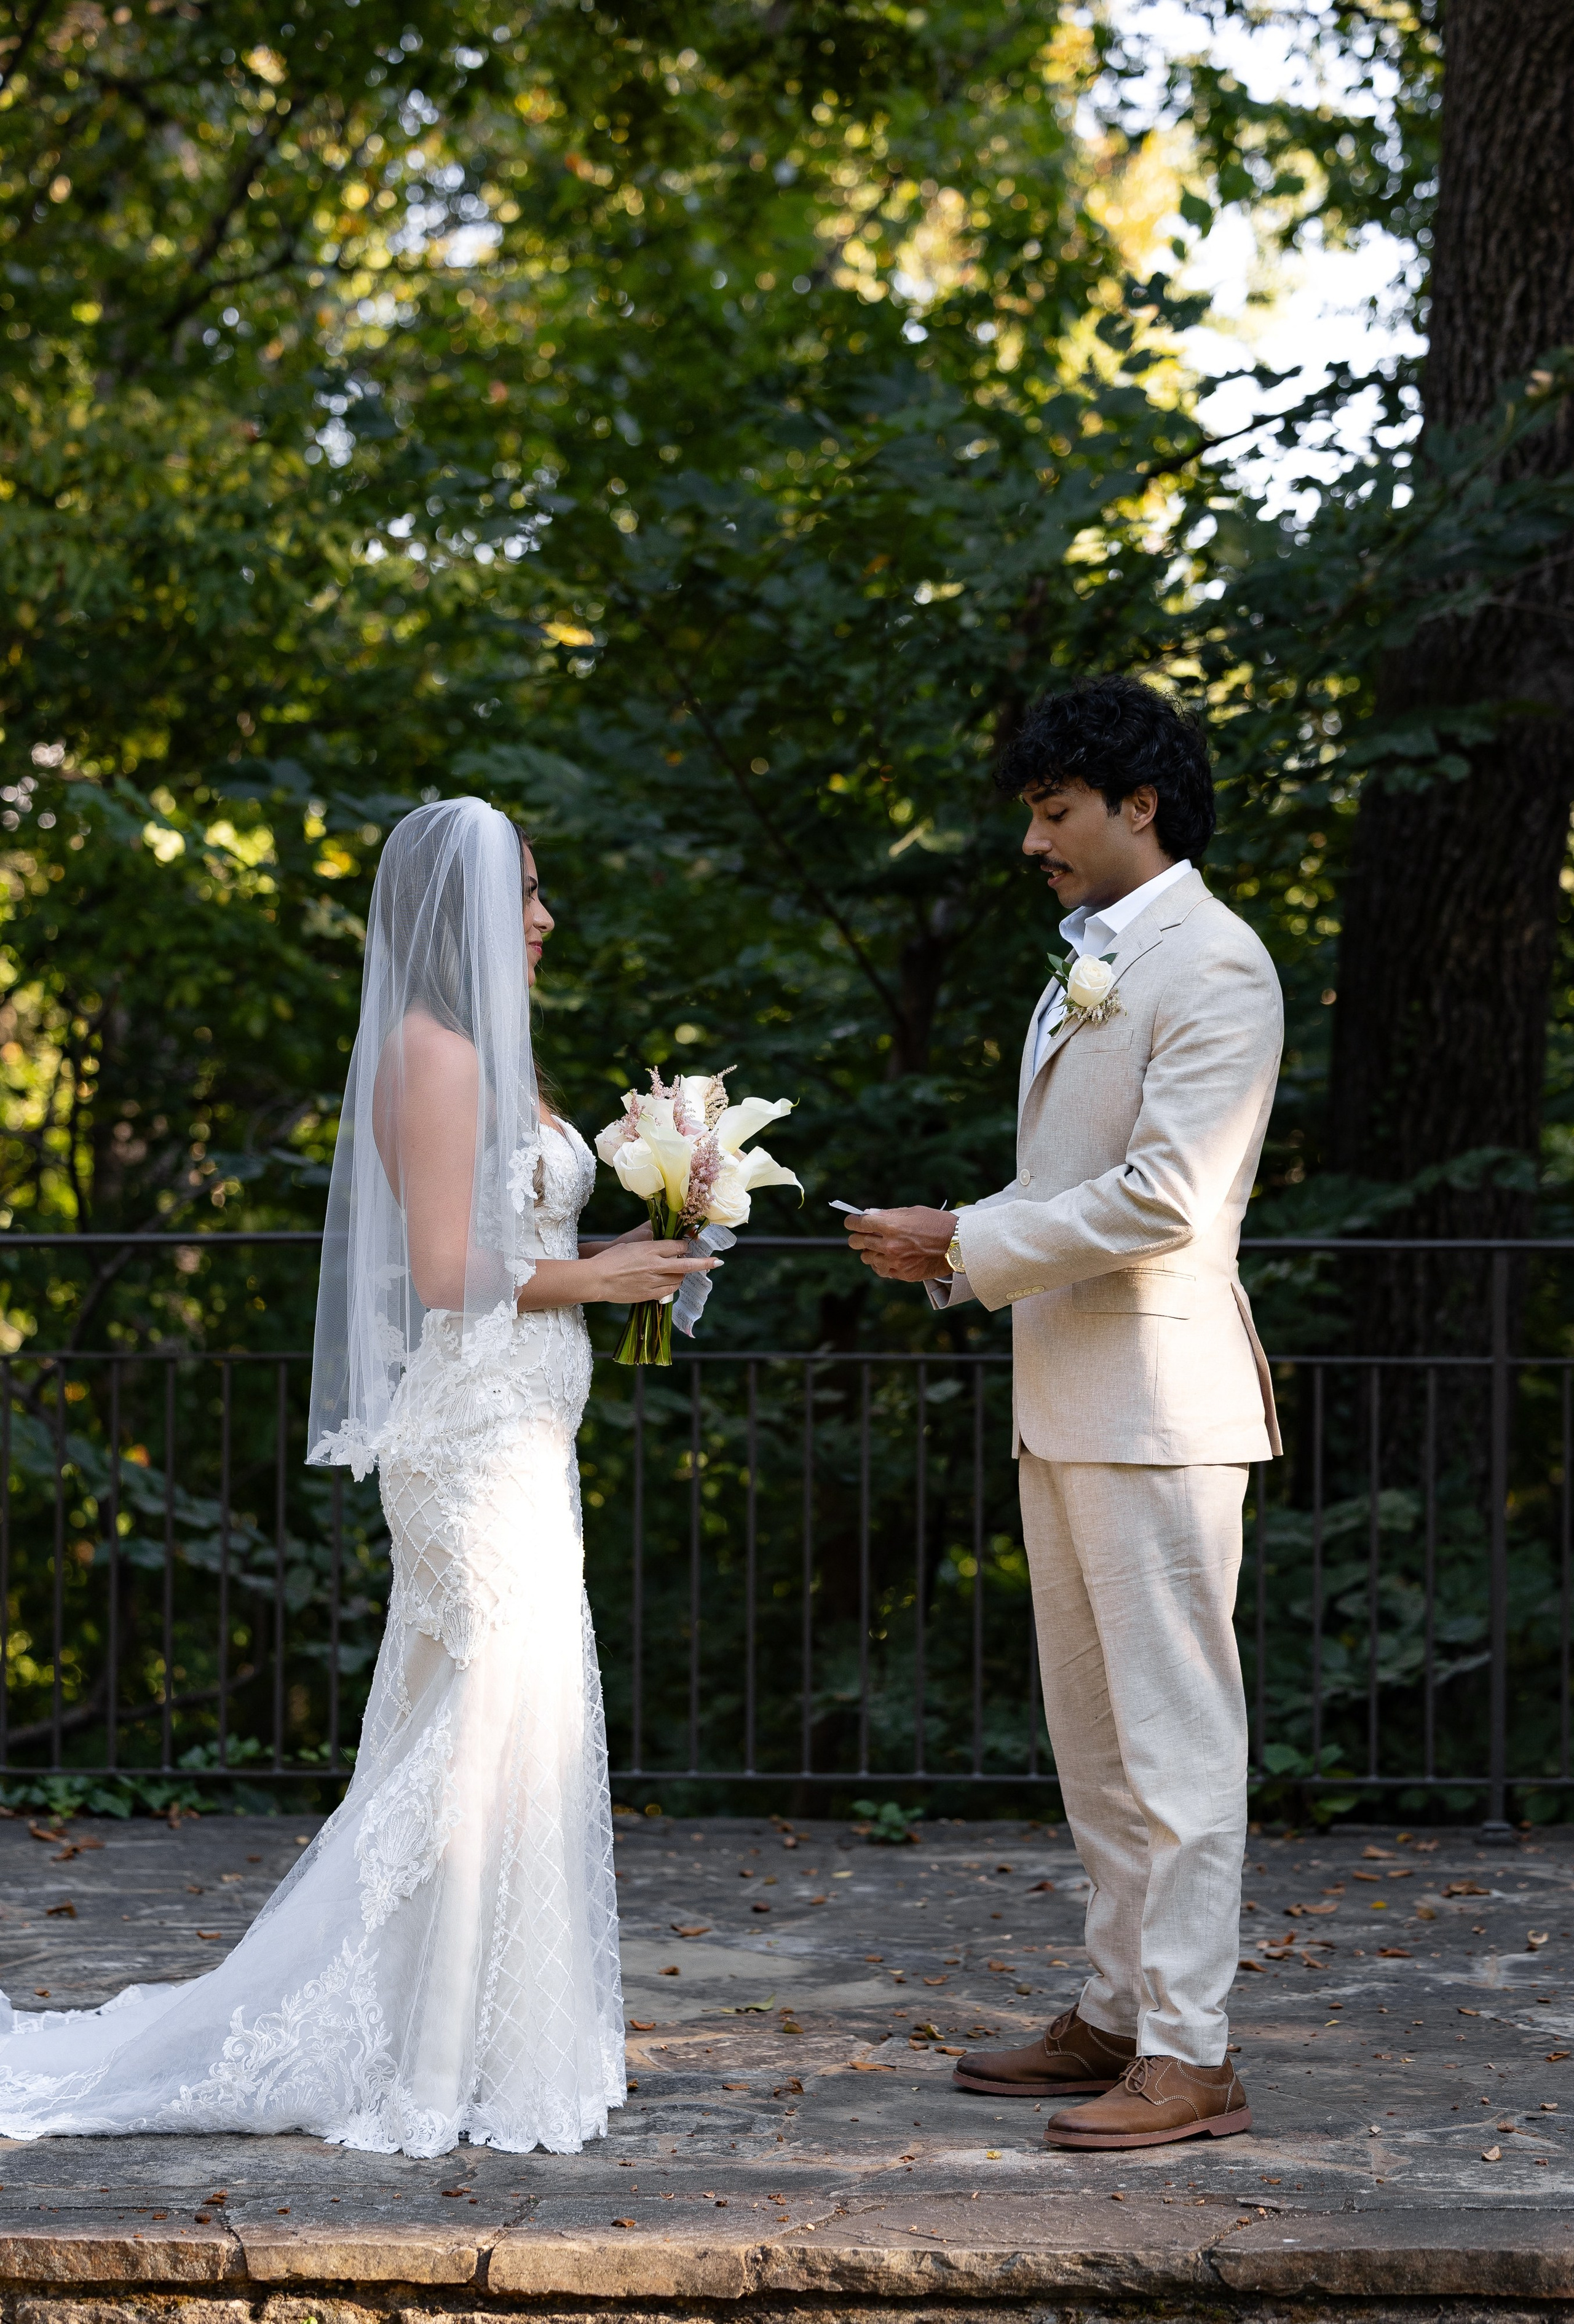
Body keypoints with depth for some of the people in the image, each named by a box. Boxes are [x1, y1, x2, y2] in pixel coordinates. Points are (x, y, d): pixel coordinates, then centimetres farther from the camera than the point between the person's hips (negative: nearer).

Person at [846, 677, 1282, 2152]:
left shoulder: (1213, 964, -11)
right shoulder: (1086, 970, 19)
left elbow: (1167, 1195, -20)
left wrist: (966, 1243, -15)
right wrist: (957, 1258, 4)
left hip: (1157, 1403, -10)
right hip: (1066, 1404, 10)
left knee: (1174, 1730, -7)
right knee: (1094, 1736, 13)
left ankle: (1189, 2059, -4)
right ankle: (1117, 2016, 21)